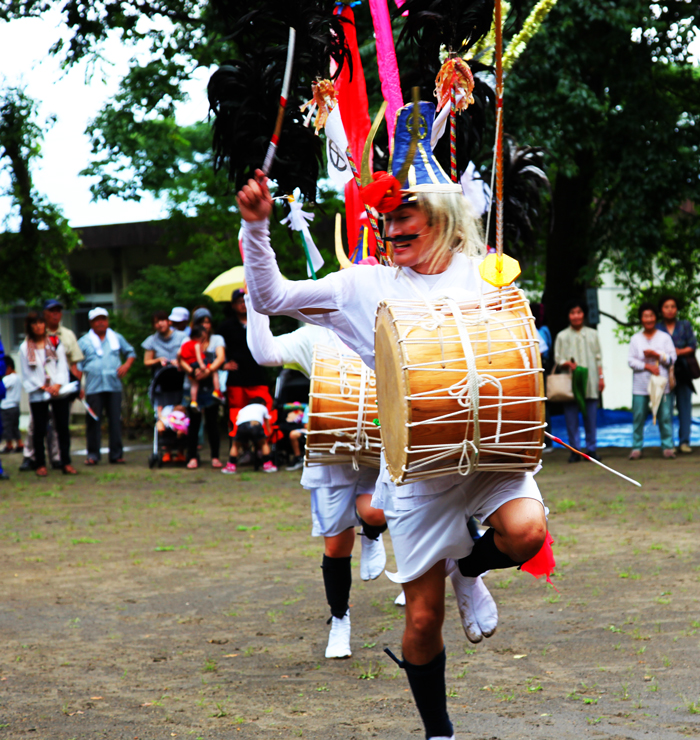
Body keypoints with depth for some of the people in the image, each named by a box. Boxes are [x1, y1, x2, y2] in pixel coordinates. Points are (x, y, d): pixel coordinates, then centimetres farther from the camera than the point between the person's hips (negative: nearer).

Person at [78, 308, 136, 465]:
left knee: (115, 420, 0)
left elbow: (131, 352, 24)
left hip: (114, 386, 1)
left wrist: (126, 365, 4)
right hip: (93, 388, -1)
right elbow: (78, 366, 8)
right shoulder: (84, 342, 9)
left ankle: (116, 454, 5)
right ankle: (92, 455, 4)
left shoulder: (117, 338, 15)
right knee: (93, 422, -3)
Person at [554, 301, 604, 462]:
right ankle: (574, 450, 2)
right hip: (570, 382, -1)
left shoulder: (592, 334, 14)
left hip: (590, 381, 1)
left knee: (591, 417, 0)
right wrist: (568, 364, -16)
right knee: (571, 417, -3)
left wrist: (601, 377, 7)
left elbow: (598, 358, 15)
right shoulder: (562, 336, 7)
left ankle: (591, 449, 8)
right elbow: (557, 359, 4)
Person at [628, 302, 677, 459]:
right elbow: (631, 361, 1)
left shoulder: (664, 337, 7)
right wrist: (647, 366, -12)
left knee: (665, 416, -2)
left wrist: (656, 354, -11)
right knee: (638, 417, -1)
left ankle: (667, 447, 4)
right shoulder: (636, 339, 8)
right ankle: (636, 448, 5)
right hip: (641, 385, 1)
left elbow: (672, 358, 2)